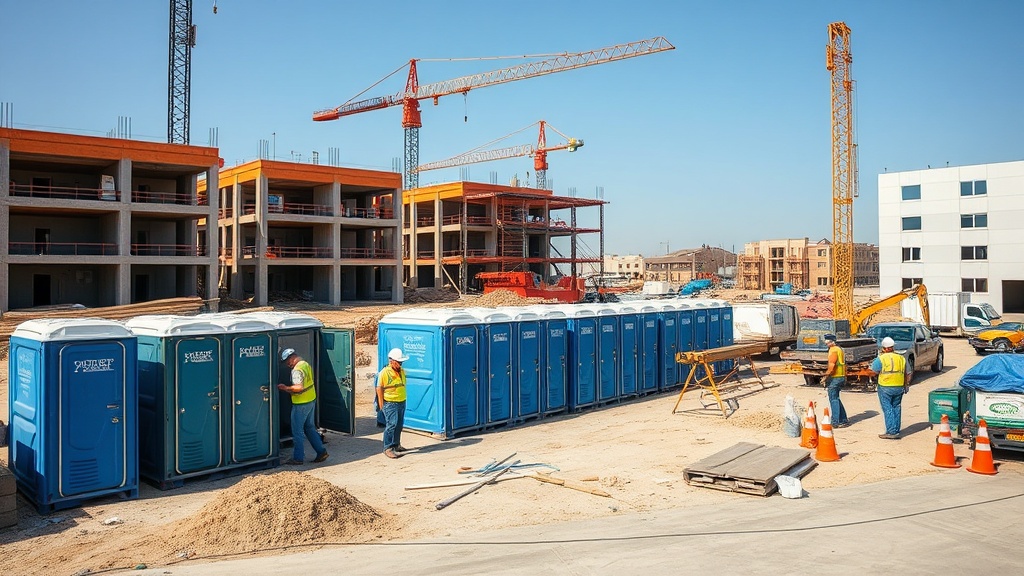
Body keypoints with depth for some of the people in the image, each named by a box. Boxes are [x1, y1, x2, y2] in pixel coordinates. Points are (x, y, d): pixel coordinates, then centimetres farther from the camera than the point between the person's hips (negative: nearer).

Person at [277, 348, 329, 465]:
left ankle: (298, 458, 9)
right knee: (310, 427, 19)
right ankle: (321, 452, 18)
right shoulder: (306, 364, 11)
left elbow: (299, 387, -30)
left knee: (297, 431, 2)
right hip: (311, 400, 10)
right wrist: (290, 390, 11)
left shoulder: (297, 370, -20)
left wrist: (286, 388, -19)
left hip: (301, 404, -10)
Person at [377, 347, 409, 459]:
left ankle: (396, 445, 27)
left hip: (401, 403, 7)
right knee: (392, 424, -12)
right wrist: (381, 404, -10)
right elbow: (379, 388, -9)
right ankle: (388, 448, -8)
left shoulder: (402, 371, 10)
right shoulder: (384, 372, -11)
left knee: (399, 425, 13)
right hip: (390, 403, -7)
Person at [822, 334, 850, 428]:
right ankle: (844, 420, 19)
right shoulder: (839, 349, 17)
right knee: (836, 399, 17)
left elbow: (831, 365, -22)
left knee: (833, 399, -5)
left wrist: (825, 377, -16)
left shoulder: (833, 350, -14)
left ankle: (835, 422, -4)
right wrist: (844, 378, 25)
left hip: (835, 378, -10)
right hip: (841, 377, 10)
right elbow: (844, 364, 22)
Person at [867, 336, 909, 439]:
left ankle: (891, 432, -6)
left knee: (888, 409, -2)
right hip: (899, 387, 5)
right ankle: (896, 431, 15)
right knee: (896, 408, 12)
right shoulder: (901, 358, 8)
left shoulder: (881, 358, -9)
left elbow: (873, 371, -2)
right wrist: (906, 386, 24)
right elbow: (905, 374, 14)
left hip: (885, 387, -5)